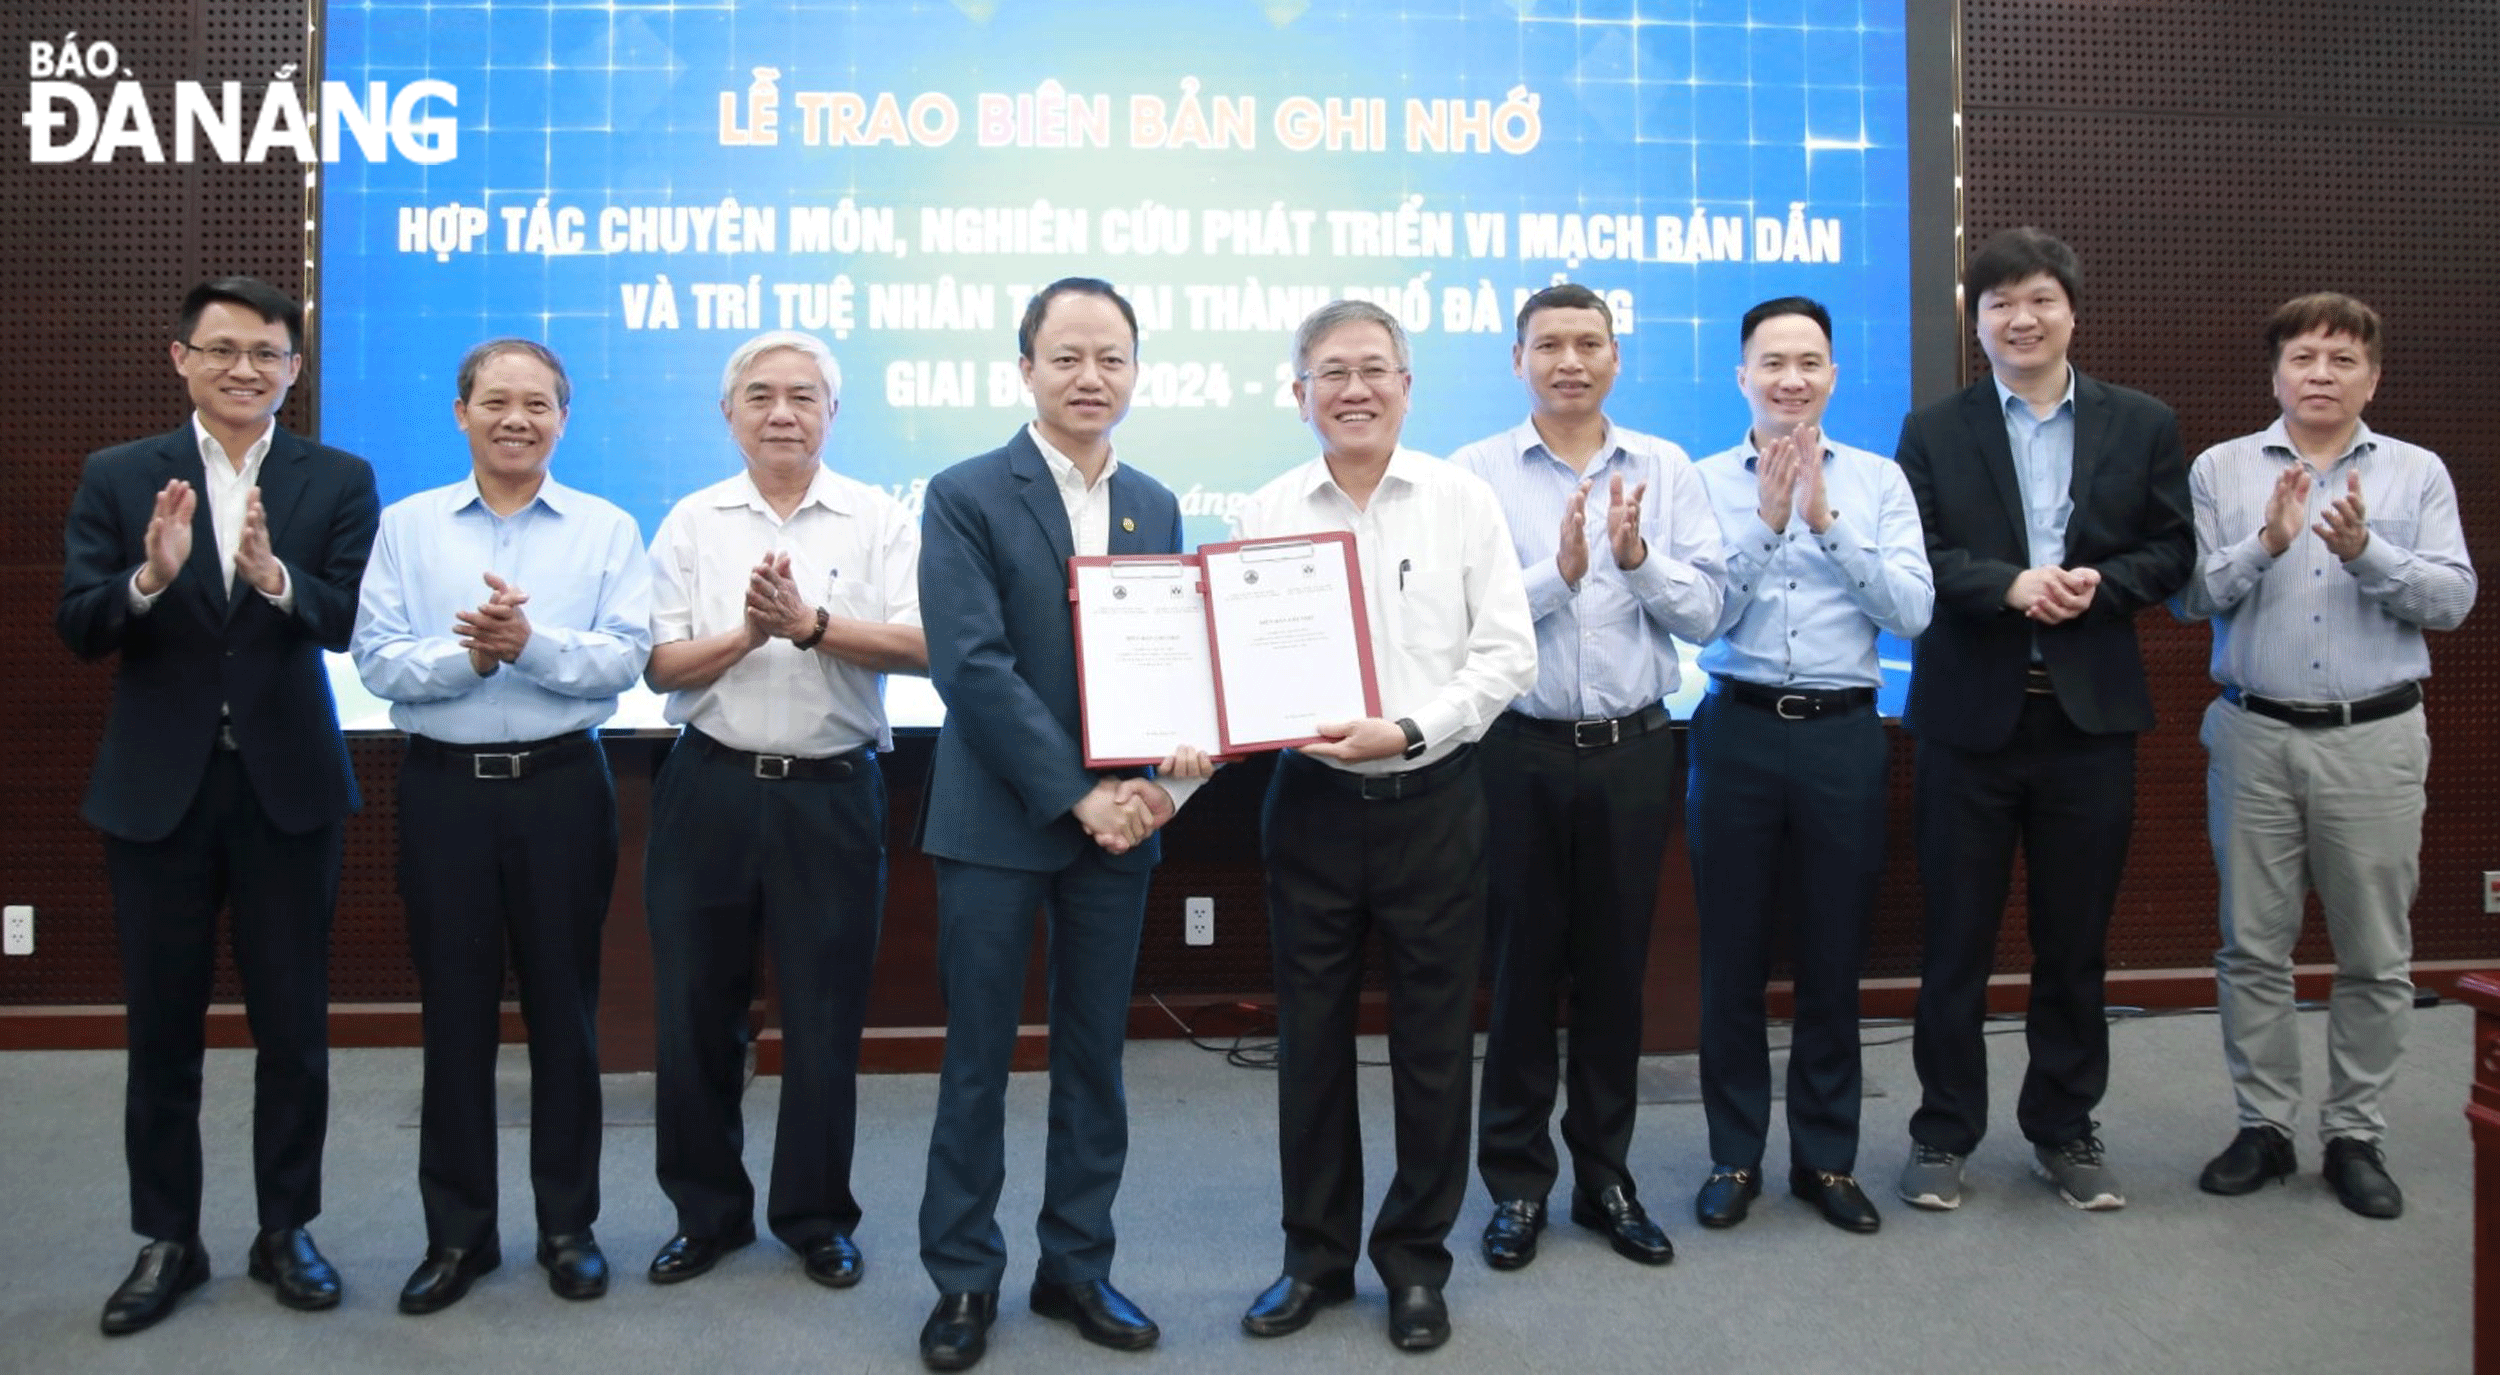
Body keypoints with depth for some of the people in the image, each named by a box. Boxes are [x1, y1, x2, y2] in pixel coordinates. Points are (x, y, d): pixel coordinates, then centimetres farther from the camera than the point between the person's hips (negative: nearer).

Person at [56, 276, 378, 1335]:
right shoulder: (118, 477, 2)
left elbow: (354, 620, -11)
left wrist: (275, 577, -31)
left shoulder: (339, 481, 0)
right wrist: (149, 576, -25)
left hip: (288, 787, 0)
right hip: (157, 789, 1)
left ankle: (286, 1229, 24)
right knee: (162, 1029, 11)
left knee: (294, 1028, 8)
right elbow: (76, 628, -5)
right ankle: (166, 1240, 26)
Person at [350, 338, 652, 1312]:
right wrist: (469, 655, -19)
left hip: (561, 786, -1)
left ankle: (569, 1226, 20)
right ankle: (457, 1232, 20)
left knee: (563, 1007, 7)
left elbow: (624, 657, -9)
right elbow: (376, 660, -3)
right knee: (454, 1011, 8)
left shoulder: (606, 530, 3)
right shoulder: (407, 526, 6)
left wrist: (531, 643, -23)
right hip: (444, 787, 1)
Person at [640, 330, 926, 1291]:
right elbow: (661, 668, 1)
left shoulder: (879, 520, 2)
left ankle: (817, 1217, 23)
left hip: (832, 793, -2)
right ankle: (707, 1212, 26)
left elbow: (921, 645, -10)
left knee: (825, 1019, 6)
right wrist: (747, 632, -15)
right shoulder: (691, 524, 7)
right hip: (710, 789, 2)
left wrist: (812, 622, -20)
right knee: (695, 1011, 8)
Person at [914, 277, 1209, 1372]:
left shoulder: (1156, 507, 9)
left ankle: (1076, 1265, 26)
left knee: (1095, 1057, 12)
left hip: (1118, 822, 4)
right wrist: (1079, 794, -17)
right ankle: (964, 1279, 21)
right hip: (995, 821, -4)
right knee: (978, 1061, 6)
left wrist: (1172, 764, -11)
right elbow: (973, 666, -14)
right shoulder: (966, 495, -6)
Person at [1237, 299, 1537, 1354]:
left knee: (1432, 1040, 7)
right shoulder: (1266, 512, 3)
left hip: (1433, 799, -1)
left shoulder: (1463, 501, -1)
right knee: (1310, 1037, 10)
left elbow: (1508, 654, -4)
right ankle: (1316, 1255, 28)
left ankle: (1415, 1261, 26)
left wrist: (1405, 731, -15)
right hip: (1311, 800, 2)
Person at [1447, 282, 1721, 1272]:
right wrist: (1558, 570, -22)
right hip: (1521, 751, -2)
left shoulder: (1665, 471, 5)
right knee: (1522, 966, 7)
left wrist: (1638, 558, -17)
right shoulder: (1477, 472, -1)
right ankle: (1517, 1181, 21)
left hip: (1632, 751, 2)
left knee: (1617, 967, 11)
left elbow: (1702, 612, -1)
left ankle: (1606, 1175, 27)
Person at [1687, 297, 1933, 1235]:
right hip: (1739, 729, -1)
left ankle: (1827, 1158, 25)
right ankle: (1734, 1157, 22)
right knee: (1732, 957, 8)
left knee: (1833, 958, 10)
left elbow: (1913, 612, -6)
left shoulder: (1878, 480, 4)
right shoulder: (1705, 482, 1)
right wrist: (1766, 521, -17)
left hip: (1843, 734, 1)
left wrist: (1826, 522, -15)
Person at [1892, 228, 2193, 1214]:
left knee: (2075, 940, 10)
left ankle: (2064, 1127, 26)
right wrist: (2009, 585, -18)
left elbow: (2173, 550, 4)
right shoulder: (1934, 431, 3)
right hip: (1971, 716, -1)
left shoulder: (2142, 424, 8)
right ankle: (1943, 1133, 19)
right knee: (1956, 939, 6)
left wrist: (2100, 585, -14)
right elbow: (1912, 558, -4)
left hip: (2090, 715, 2)